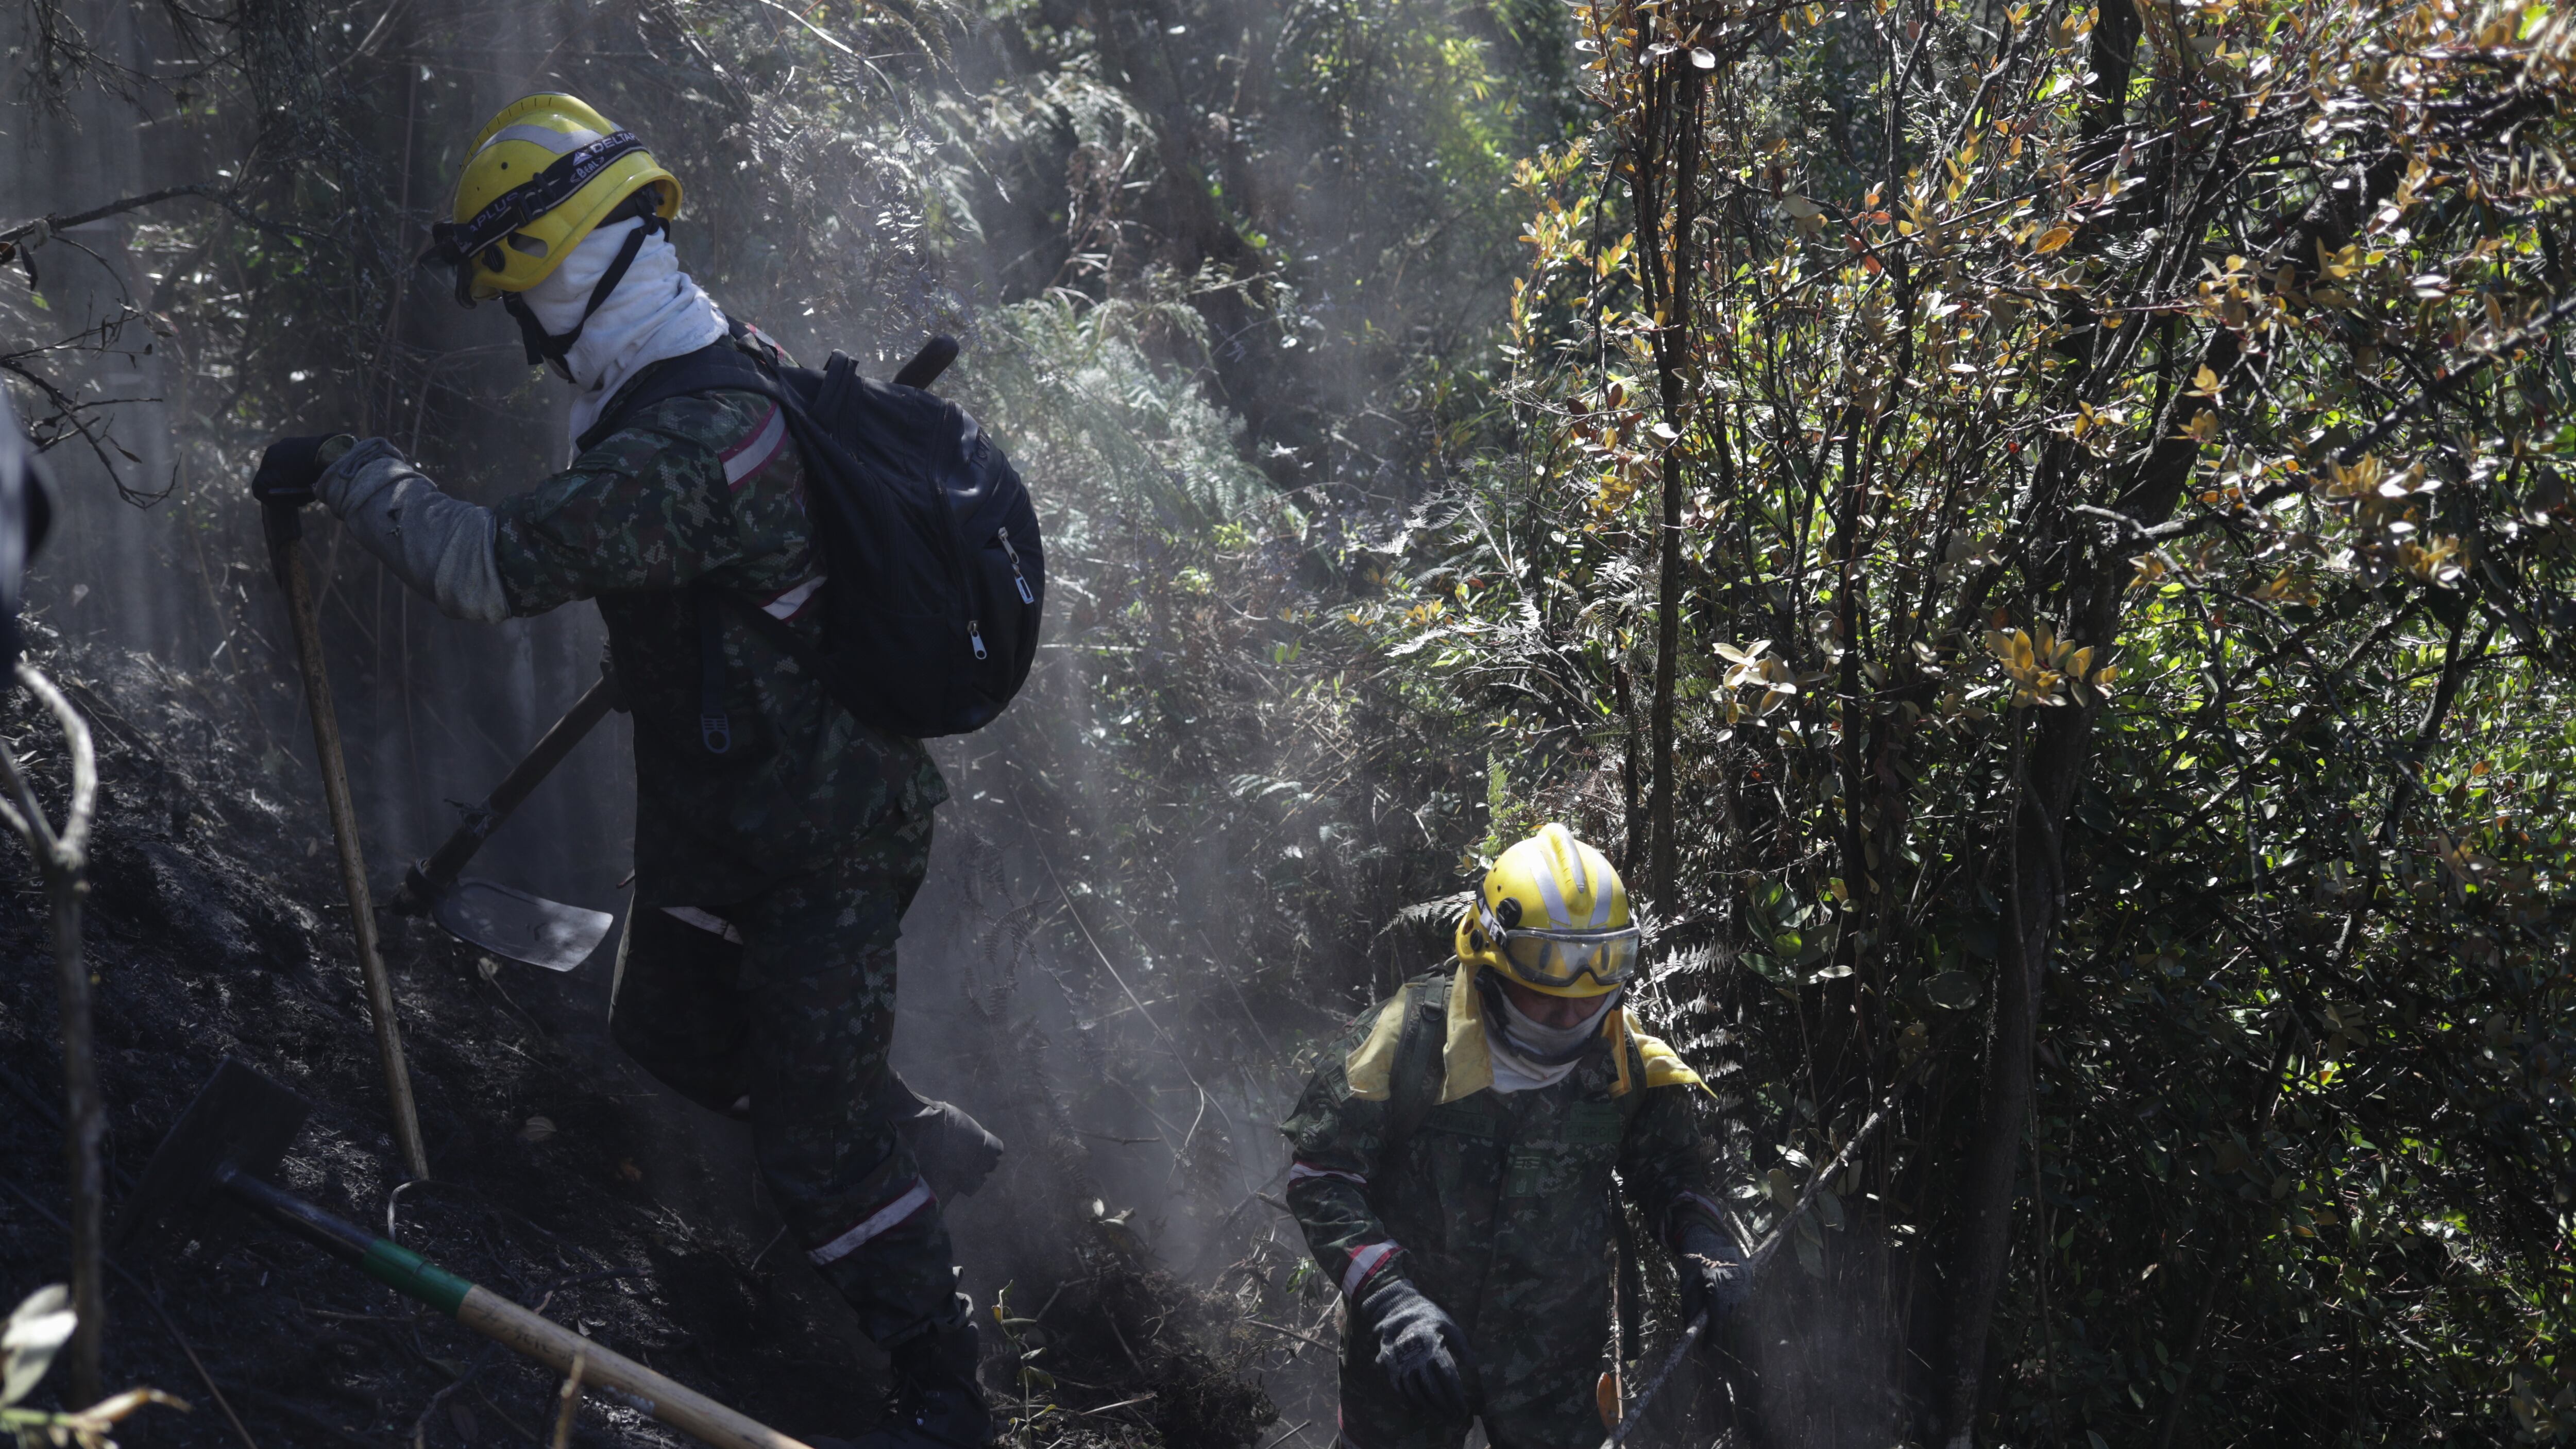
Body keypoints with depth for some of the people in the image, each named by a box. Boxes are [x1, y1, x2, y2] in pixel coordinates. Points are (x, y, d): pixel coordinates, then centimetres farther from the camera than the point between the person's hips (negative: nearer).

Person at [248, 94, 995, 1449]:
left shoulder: (684, 452, -31)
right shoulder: (746, 365, 1)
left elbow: (491, 565, -34)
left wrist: (348, 470, -20)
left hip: (816, 841, -10)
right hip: (721, 807, 10)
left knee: (815, 1129, -2)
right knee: (669, 1031, 22)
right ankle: (922, 1138, 38)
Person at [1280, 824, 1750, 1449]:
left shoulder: (1625, 1063, -6)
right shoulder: (1414, 1035, -17)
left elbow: (1669, 1172, 11)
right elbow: (1320, 1172, -13)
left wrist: (1701, 1239, -12)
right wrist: (1388, 1296, -25)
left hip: (1552, 1367, 3)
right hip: (1407, 1351, -2)